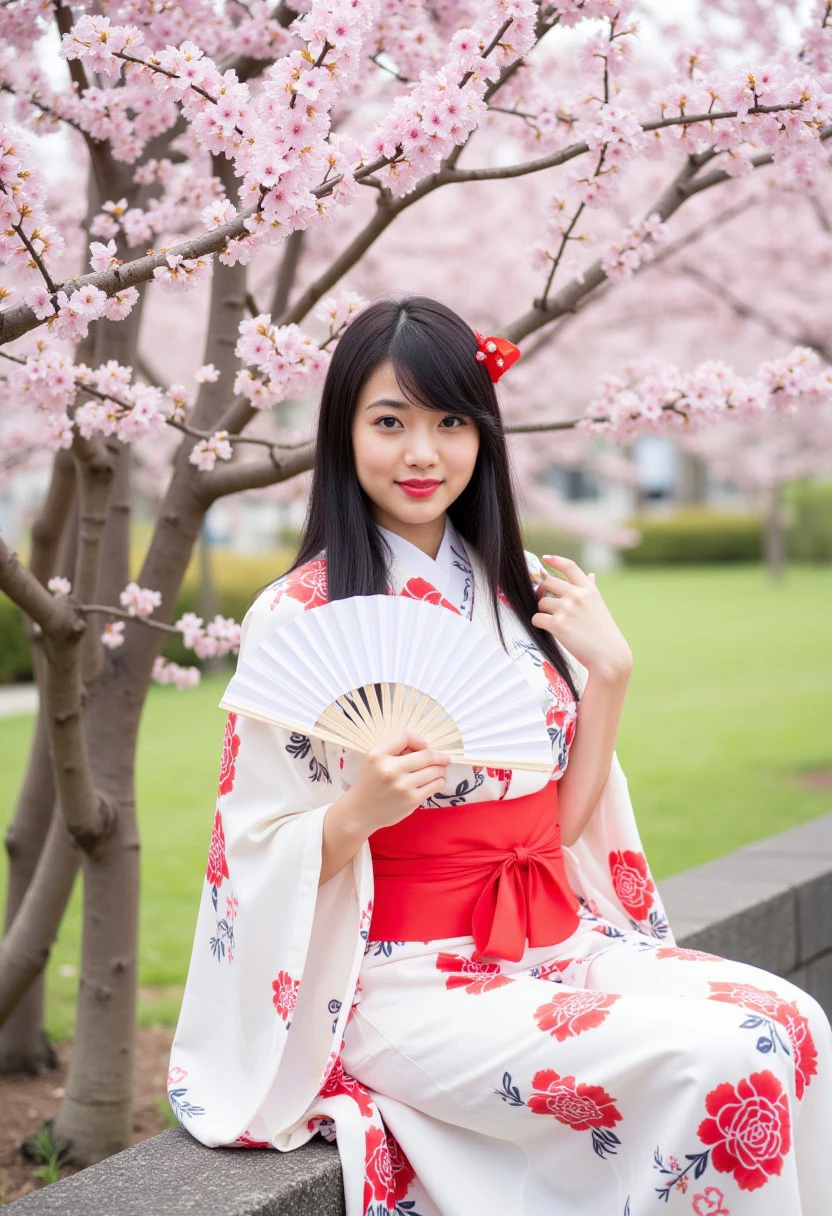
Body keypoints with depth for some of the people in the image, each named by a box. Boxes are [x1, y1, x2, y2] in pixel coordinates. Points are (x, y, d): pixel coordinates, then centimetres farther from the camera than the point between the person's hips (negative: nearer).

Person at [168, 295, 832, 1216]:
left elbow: (564, 819, 10)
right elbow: (261, 860, -6)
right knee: (711, 1061, -25)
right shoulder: (297, 617, -8)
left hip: (554, 940, 6)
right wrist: (359, 810, -25)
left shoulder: (522, 592, 9)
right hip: (406, 979, -6)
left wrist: (611, 671, -2)